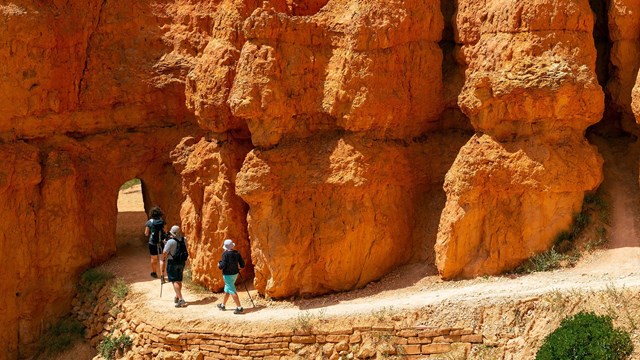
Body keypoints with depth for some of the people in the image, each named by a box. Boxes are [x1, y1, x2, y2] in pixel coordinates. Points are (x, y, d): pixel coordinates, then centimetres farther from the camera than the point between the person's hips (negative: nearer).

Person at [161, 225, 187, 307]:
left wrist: (162, 260, 6)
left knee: (175, 281, -5)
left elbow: (165, 252, -14)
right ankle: (177, 297, 31)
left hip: (172, 263, -6)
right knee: (179, 280, 17)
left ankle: (181, 300, -14)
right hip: (181, 262, 6)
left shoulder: (170, 241, -19)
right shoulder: (184, 240, -2)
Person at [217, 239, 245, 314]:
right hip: (235, 273, 8)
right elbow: (242, 265, 1)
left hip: (228, 274, -8)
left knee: (232, 291, -6)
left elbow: (223, 265, -22)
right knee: (227, 289, 23)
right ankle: (223, 305, 37)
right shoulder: (236, 253, 0)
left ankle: (239, 307, -11)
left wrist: (219, 265, 0)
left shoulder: (225, 253, -18)